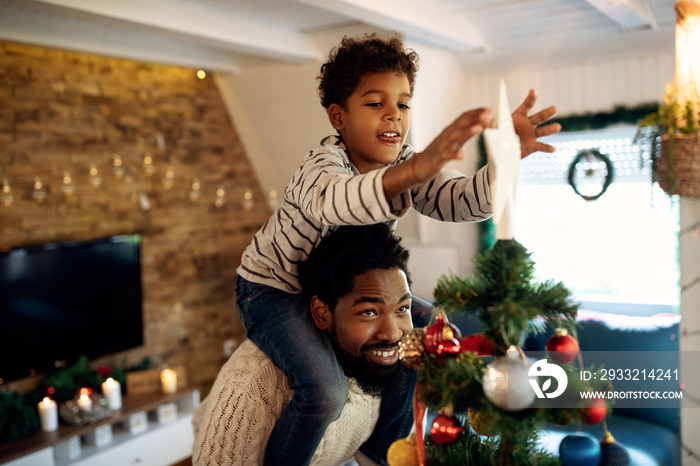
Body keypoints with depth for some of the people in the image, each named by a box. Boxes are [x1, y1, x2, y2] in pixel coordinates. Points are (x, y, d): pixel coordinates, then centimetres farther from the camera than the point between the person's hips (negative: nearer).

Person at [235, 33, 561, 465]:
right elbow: (335, 200, -55)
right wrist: (415, 170, -73)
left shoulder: (404, 162, -10)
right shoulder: (322, 166, -29)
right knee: (326, 392, -28)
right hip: (273, 288, -7)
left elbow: (457, 200, -28)